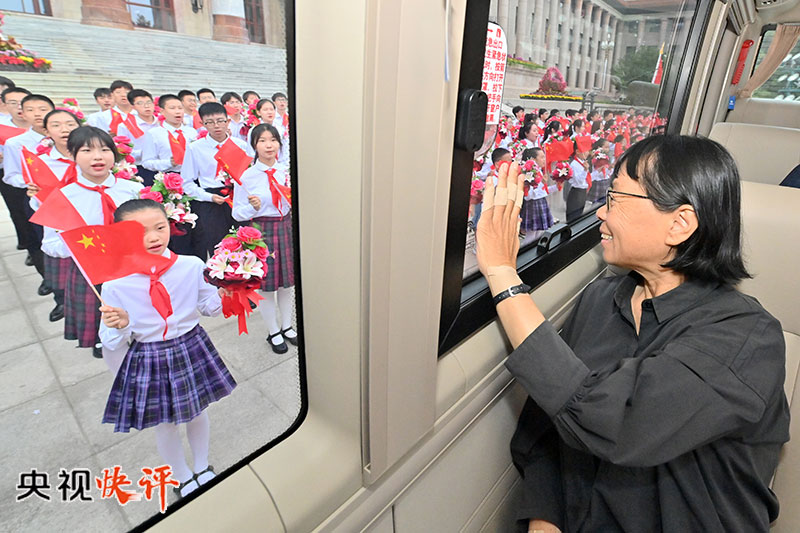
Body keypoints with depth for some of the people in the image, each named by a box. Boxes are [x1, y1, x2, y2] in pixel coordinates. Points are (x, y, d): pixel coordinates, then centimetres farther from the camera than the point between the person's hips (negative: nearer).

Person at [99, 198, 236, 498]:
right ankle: (182, 477, 47)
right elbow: (114, 344, -6)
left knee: (197, 412, 21)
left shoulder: (192, 266, -13)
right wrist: (119, 326, -27)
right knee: (165, 425, 17)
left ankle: (202, 467, 50)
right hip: (148, 360, -1)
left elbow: (208, 307, 2)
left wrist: (222, 295, -18)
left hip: (191, 348, 2)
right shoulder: (115, 285, -16)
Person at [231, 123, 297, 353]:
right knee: (265, 284, 6)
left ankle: (287, 326, 34)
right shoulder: (246, 176, -8)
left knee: (287, 281, 15)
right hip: (262, 230, -4)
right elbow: (237, 213, -6)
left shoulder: (286, 172, 3)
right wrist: (253, 207, -24)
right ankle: (274, 332, 26)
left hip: (286, 227, 4)